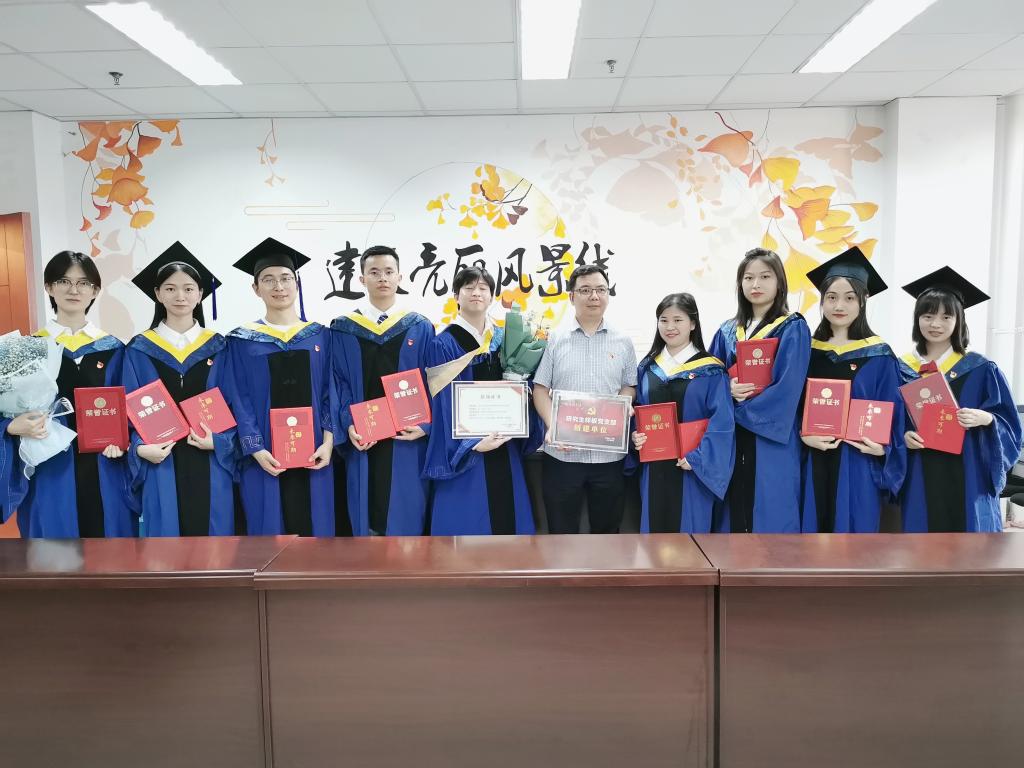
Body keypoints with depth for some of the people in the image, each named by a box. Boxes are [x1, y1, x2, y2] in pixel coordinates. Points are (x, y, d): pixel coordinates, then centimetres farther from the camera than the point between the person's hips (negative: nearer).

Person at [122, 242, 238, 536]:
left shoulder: (218, 347, 6)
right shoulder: (140, 349, 4)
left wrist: (219, 441, -12)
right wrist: (140, 447, -14)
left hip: (210, 464, 1)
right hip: (161, 463, 0)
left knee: (211, 531, 5)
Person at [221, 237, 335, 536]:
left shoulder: (319, 335, 7)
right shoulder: (242, 340, 3)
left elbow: (331, 391, 4)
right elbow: (238, 400, -1)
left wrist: (328, 440, -8)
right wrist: (255, 449, -12)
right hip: (265, 456, -1)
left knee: (313, 526, 6)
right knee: (269, 528, 4)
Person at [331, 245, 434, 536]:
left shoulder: (420, 328, 6)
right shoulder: (343, 329, 6)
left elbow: (432, 382, 3)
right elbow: (339, 383, 2)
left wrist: (425, 425, -10)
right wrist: (348, 425, -12)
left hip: (407, 438, 0)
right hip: (362, 440, 0)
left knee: (406, 516, 5)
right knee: (366, 516, 7)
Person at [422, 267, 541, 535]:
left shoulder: (504, 339, 10)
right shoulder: (443, 344, -6)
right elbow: (446, 401, -11)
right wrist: (472, 443, -21)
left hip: (504, 444, 5)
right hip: (463, 449, -5)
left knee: (507, 513, 9)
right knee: (466, 520, -2)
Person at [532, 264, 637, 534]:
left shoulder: (623, 342, 7)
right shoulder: (555, 339, 2)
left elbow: (629, 387, 12)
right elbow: (540, 388, 1)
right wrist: (552, 426, -14)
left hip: (609, 454, 2)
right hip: (562, 454, -1)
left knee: (607, 529, 13)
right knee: (561, 529, 8)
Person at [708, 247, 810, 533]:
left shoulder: (793, 329, -3)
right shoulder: (727, 331, 11)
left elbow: (787, 388, -13)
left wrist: (741, 409, -12)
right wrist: (728, 390, -11)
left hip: (772, 439, -4)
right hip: (731, 439, 5)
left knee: (770, 517, 0)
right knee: (734, 512, 9)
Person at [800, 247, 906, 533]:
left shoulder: (879, 355, 0)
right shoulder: (807, 351, 5)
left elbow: (892, 412, 0)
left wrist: (883, 448, -17)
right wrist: (803, 435, -13)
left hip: (858, 463, -2)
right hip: (813, 462, 2)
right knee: (815, 529, 8)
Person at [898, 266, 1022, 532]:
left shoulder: (980, 369, 1)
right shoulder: (902, 369, 4)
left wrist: (986, 419, -18)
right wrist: (902, 436, -12)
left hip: (967, 477, -1)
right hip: (919, 479, 1)